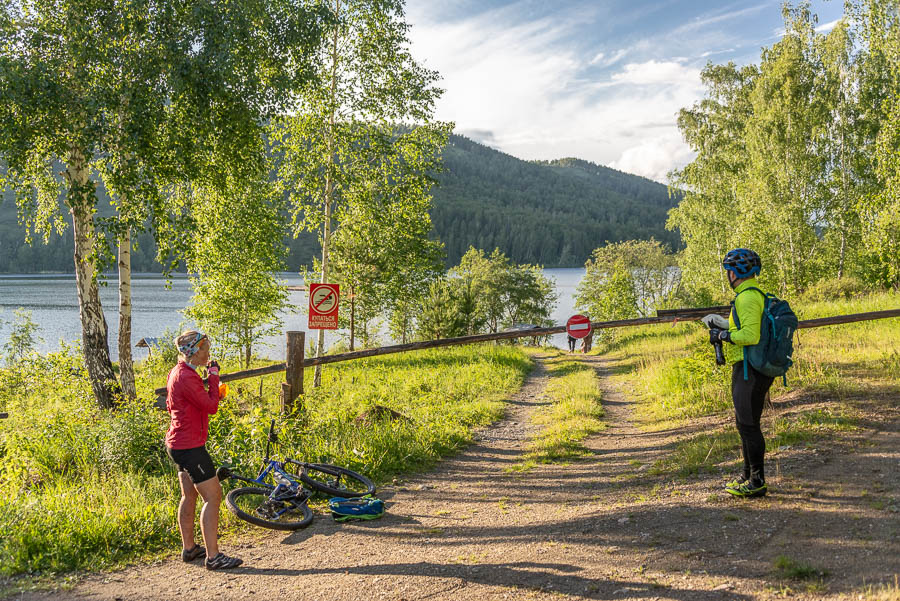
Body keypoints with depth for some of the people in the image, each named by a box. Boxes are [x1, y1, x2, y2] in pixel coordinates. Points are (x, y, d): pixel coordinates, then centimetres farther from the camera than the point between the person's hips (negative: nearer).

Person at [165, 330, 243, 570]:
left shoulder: (177, 371, 10)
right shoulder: (187, 377, -22)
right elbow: (211, 406, -21)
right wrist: (214, 376, -12)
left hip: (178, 443, 11)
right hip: (190, 446, -11)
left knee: (190, 495, 19)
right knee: (213, 496, -7)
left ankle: (189, 548, 29)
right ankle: (213, 556, -5)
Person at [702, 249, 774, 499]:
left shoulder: (747, 297, -18)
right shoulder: (755, 294, 16)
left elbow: (751, 335, -27)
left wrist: (723, 335, -14)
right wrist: (723, 323, 21)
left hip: (750, 370, -11)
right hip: (746, 368, 11)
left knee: (748, 424, -5)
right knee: (744, 423, 18)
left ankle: (757, 482, 1)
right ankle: (748, 475, 28)